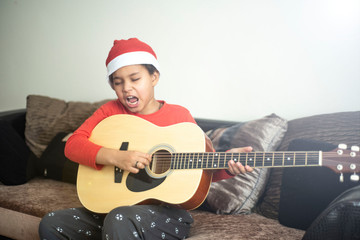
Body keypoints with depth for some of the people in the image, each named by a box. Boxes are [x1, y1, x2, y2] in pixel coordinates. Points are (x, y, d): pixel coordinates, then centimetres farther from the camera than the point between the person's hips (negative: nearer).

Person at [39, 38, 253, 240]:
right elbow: (73, 144, -3)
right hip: (114, 207, 5)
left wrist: (228, 166, -21)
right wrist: (116, 157, -19)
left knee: (120, 219, -35)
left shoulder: (179, 115, 0)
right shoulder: (111, 111, 7)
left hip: (168, 212, -4)